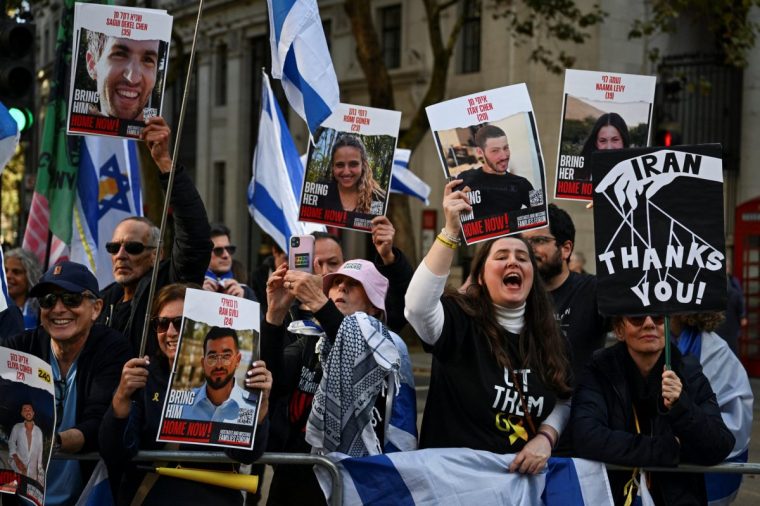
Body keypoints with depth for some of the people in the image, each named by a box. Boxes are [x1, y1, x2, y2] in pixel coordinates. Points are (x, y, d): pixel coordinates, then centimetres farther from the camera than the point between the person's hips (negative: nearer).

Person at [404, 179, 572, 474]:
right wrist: (451, 231, -28)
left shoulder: (548, 336, 11)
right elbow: (417, 307, -27)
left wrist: (545, 438, -5)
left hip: (524, 471, 5)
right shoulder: (460, 319, -6)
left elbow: (564, 400, 16)